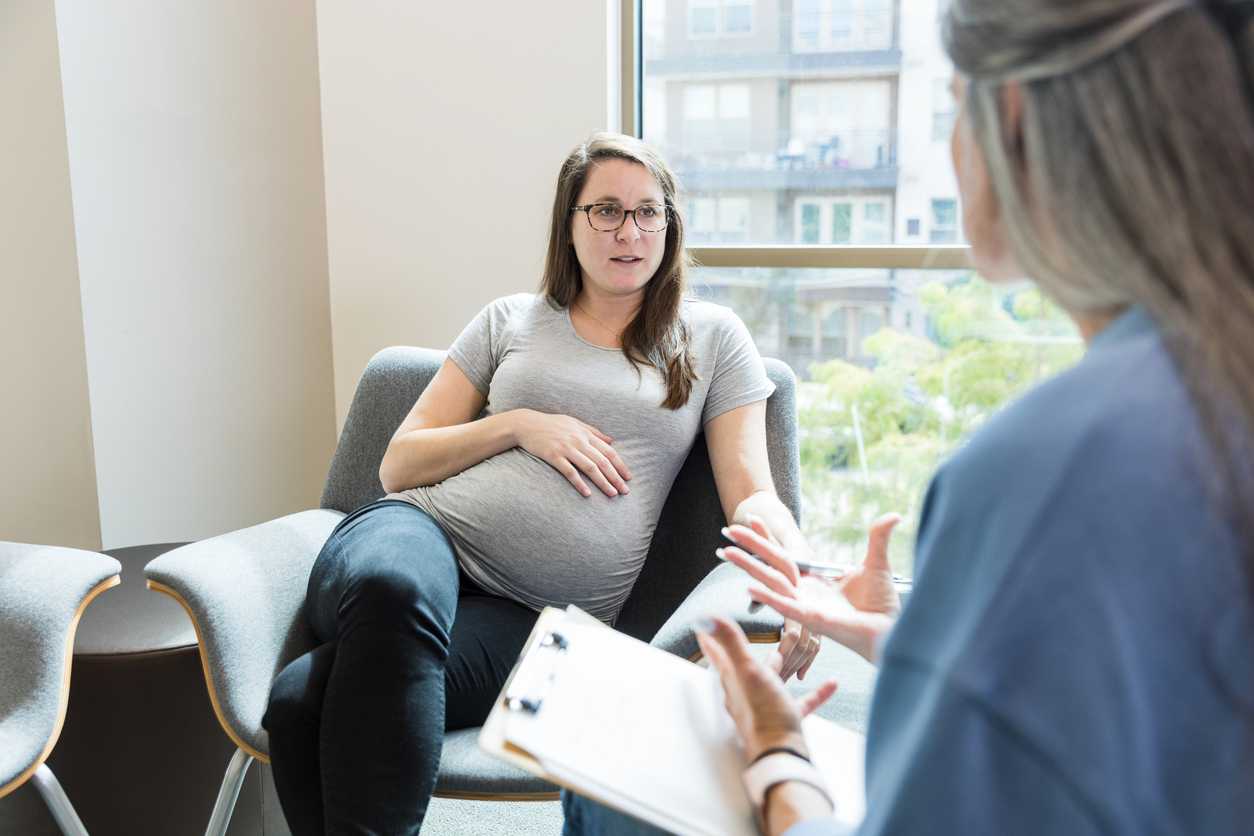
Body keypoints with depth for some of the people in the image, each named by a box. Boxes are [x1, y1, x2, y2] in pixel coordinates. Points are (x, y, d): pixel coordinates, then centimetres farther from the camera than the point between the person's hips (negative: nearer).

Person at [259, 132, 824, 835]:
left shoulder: (712, 337, 14)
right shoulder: (511, 321, 17)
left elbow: (752, 495, 7)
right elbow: (398, 466, 15)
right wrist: (520, 425, -1)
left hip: (536, 614, -2)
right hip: (425, 535, 2)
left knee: (309, 700, -32)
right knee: (391, 591, -39)